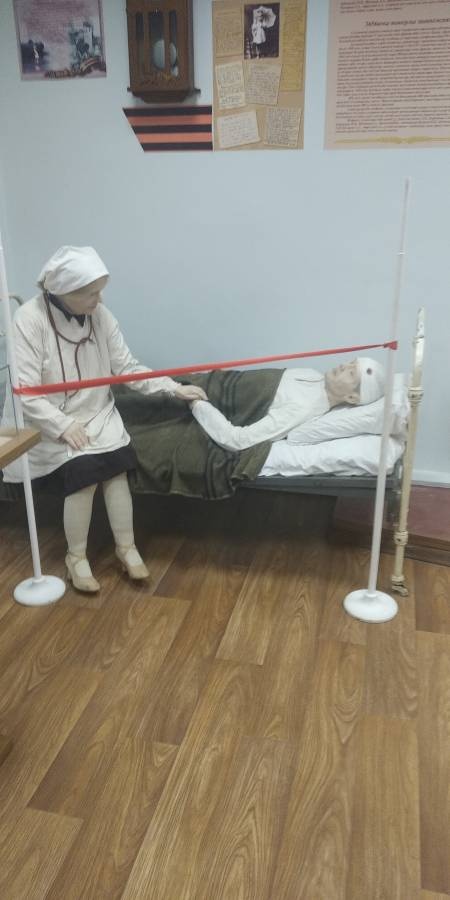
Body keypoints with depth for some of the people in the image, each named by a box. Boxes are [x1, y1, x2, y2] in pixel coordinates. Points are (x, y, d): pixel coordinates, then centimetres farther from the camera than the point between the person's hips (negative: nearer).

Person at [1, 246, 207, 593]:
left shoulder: (100, 315, -3)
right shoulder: (29, 319, -16)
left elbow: (127, 367, 0)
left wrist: (173, 387, -9)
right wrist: (63, 425, -25)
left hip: (97, 414, 4)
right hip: (51, 422, -3)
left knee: (117, 463, -22)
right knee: (83, 470, -25)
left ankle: (127, 546, -3)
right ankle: (76, 557, -3)